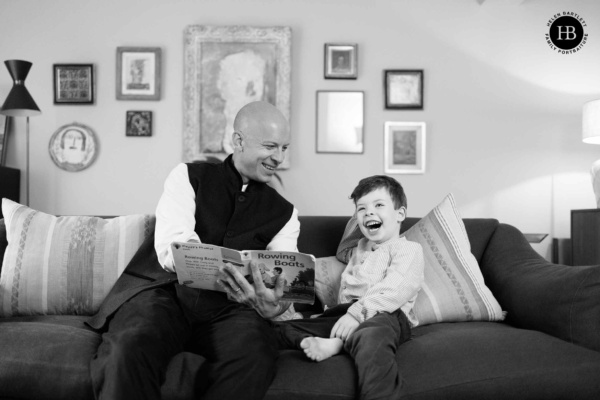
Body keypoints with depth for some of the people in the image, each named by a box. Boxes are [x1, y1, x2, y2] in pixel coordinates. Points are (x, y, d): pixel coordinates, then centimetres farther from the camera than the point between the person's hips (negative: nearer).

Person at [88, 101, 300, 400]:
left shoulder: (284, 214, 15)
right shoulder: (189, 177, 8)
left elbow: (283, 280, 0)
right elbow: (171, 243, -9)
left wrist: (273, 305, -25)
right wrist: (216, 271, -30)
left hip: (225, 306, 2)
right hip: (163, 289, -2)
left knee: (257, 354, -32)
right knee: (132, 348, -35)